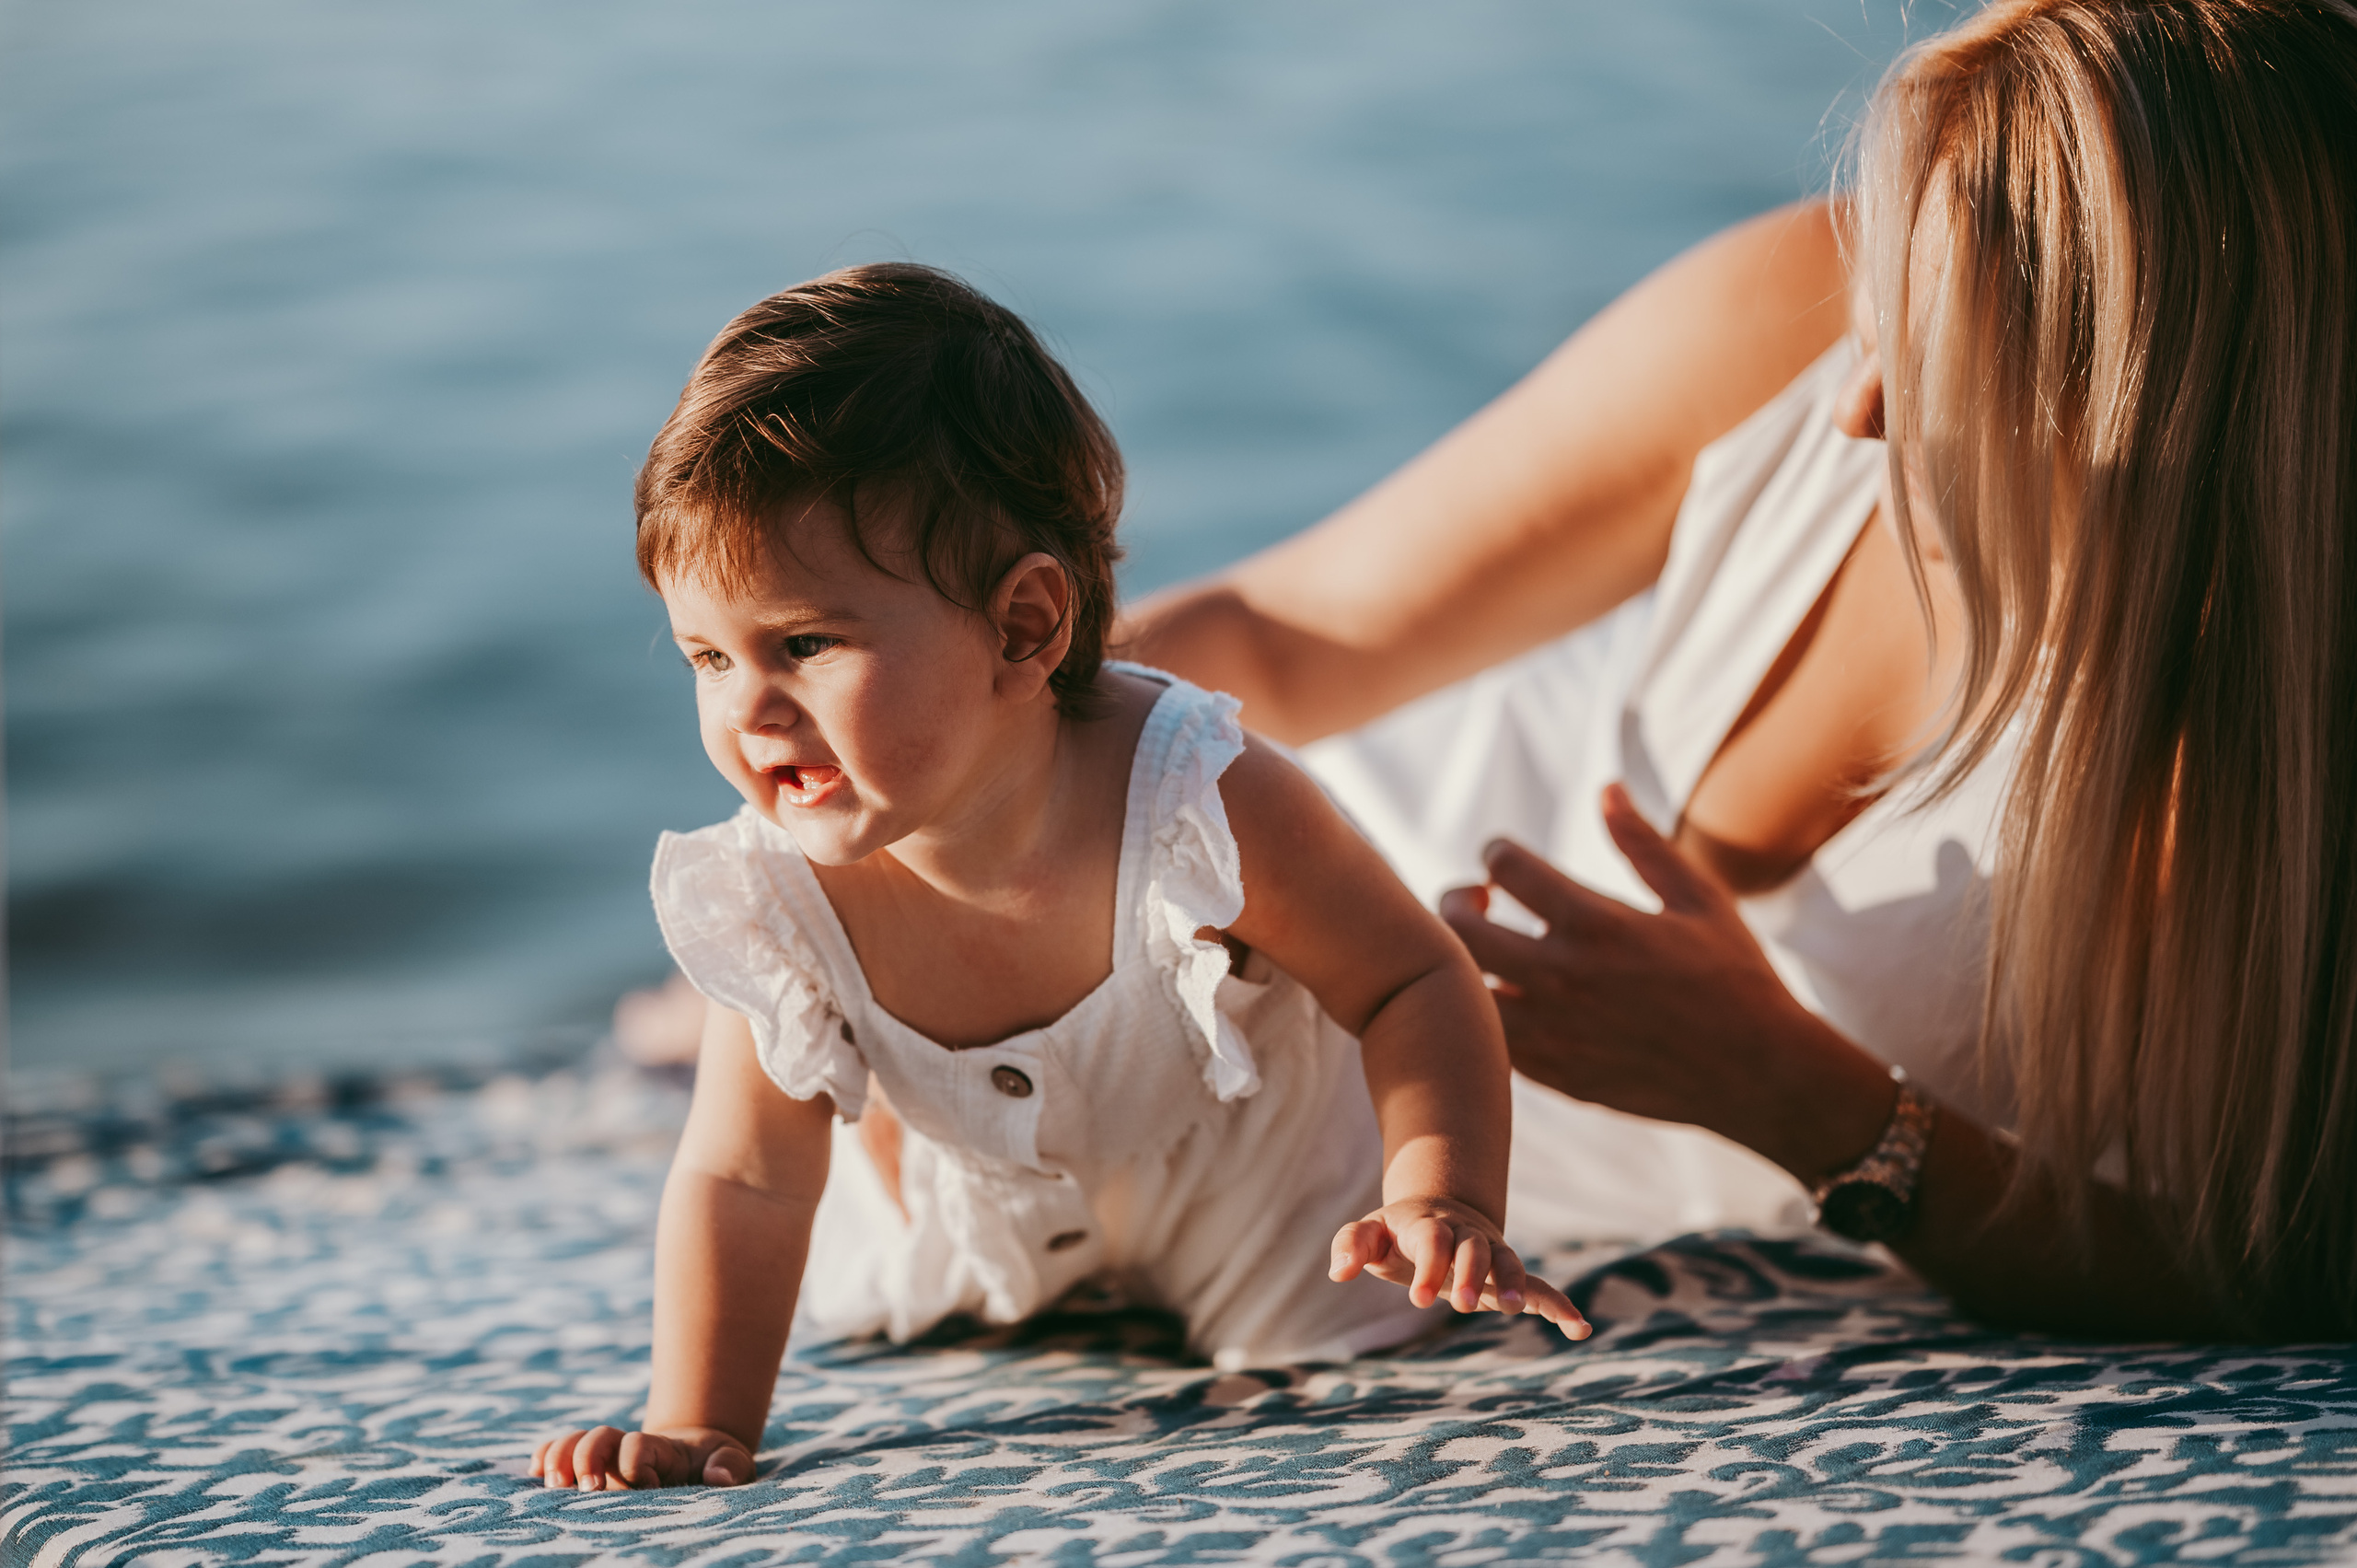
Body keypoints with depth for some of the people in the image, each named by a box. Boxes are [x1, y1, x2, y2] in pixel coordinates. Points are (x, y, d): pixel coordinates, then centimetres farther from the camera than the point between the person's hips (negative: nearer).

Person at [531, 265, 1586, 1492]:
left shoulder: (1200, 808, -42)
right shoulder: (773, 901, -34)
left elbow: (1416, 989, -28)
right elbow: (743, 1181, -24)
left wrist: (1446, 1206, -43)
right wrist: (698, 1425, -33)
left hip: (1251, 1168, -3)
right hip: (988, 1204, 3)